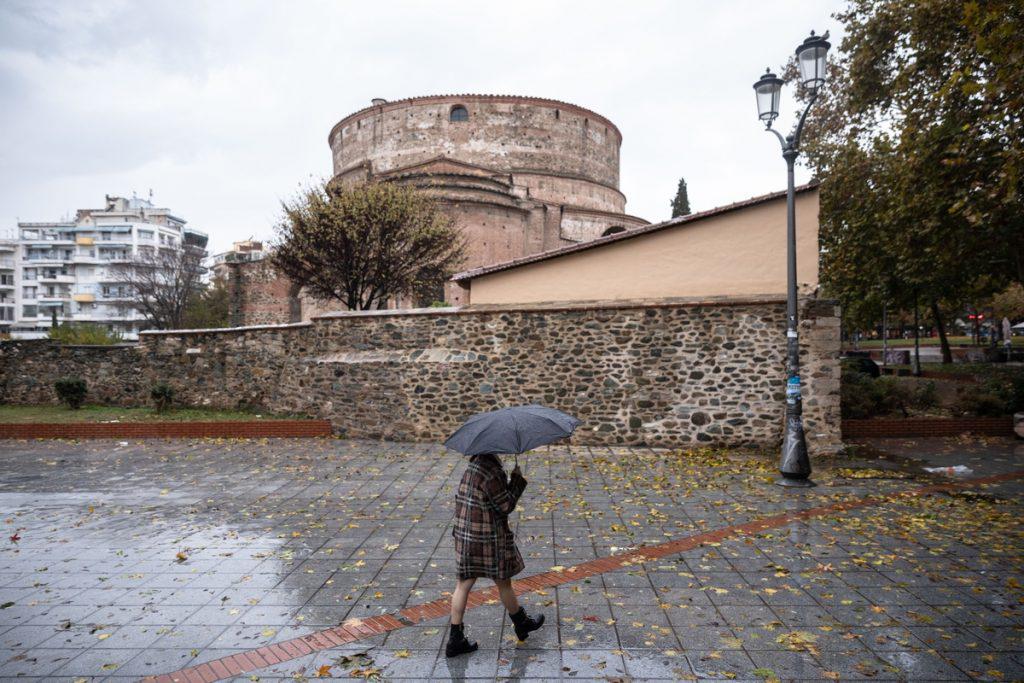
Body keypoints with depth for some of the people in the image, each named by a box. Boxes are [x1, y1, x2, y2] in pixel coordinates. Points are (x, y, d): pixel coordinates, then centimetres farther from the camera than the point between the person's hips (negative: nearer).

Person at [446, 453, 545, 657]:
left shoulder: (473, 464, 4)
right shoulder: (491, 471, -23)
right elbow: (506, 506, -18)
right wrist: (517, 478, -9)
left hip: (465, 535, 7)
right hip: (489, 539, -7)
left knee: (464, 584, 11)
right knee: (504, 584, 13)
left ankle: (455, 640, 16)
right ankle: (522, 624, 35)